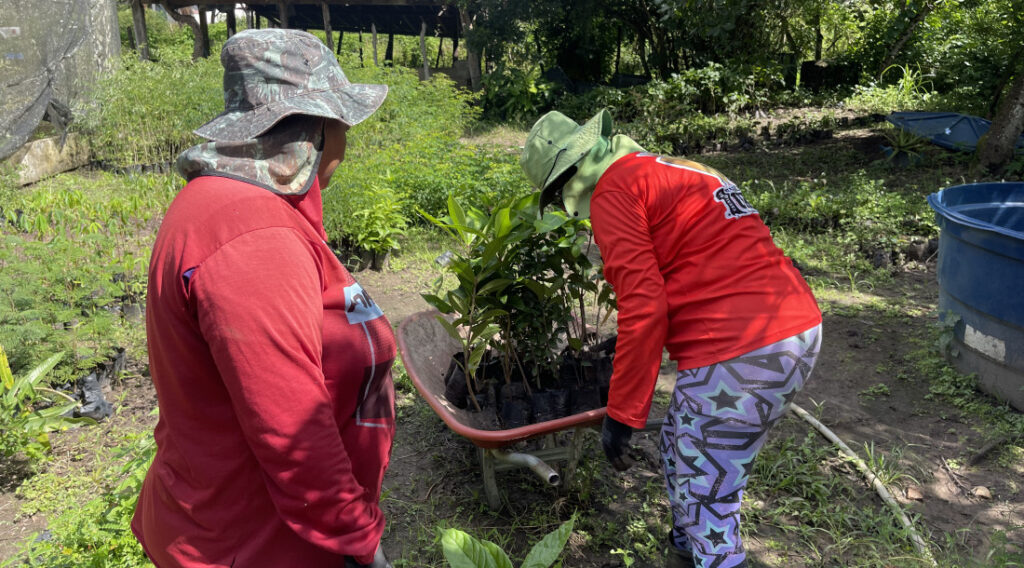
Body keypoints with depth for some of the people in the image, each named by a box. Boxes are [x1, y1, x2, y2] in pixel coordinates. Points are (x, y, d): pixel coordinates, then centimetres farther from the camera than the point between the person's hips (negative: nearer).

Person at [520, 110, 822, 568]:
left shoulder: (613, 189, -6)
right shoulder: (677, 171, 22)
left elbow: (644, 308, -15)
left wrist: (621, 414, -8)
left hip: (737, 354, -10)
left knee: (708, 506, 4)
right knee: (679, 445, 27)